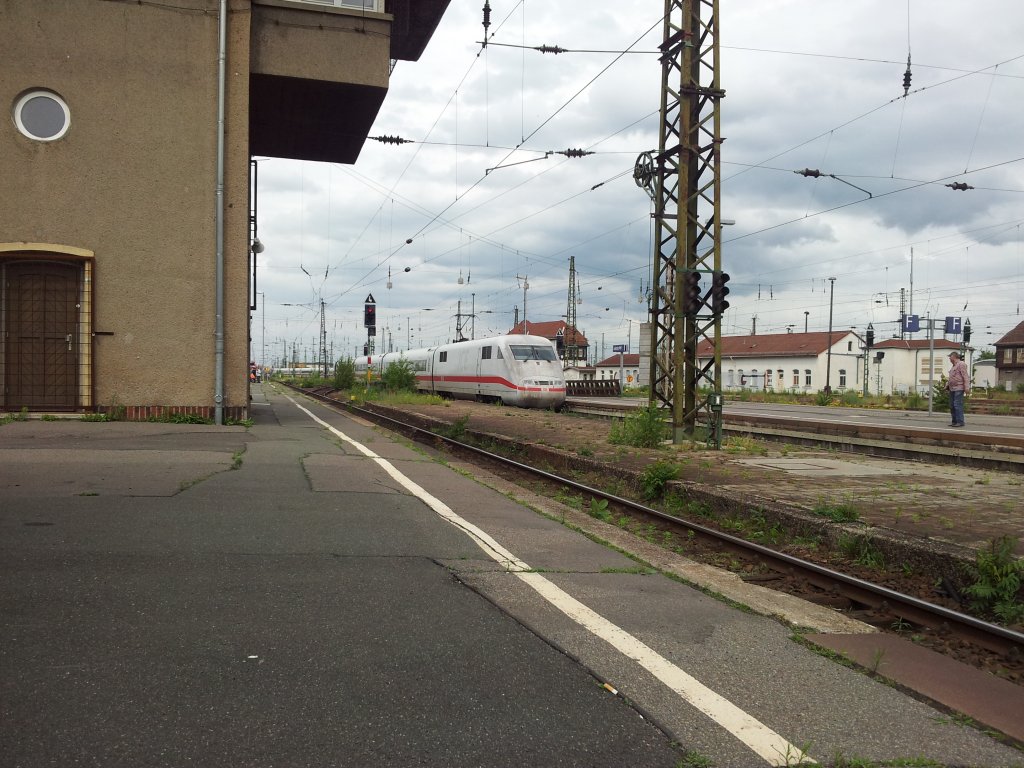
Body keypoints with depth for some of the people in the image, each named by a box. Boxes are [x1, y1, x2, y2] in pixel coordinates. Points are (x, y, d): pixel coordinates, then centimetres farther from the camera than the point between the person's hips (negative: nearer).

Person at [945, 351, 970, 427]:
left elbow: (965, 376, -14)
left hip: (959, 389, -10)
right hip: (952, 389, 10)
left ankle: (960, 422, -13)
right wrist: (947, 385, 19)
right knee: (952, 406, 9)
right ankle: (954, 421, 13)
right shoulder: (954, 366, 22)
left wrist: (967, 387, -21)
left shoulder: (961, 364, -7)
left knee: (957, 405, -13)